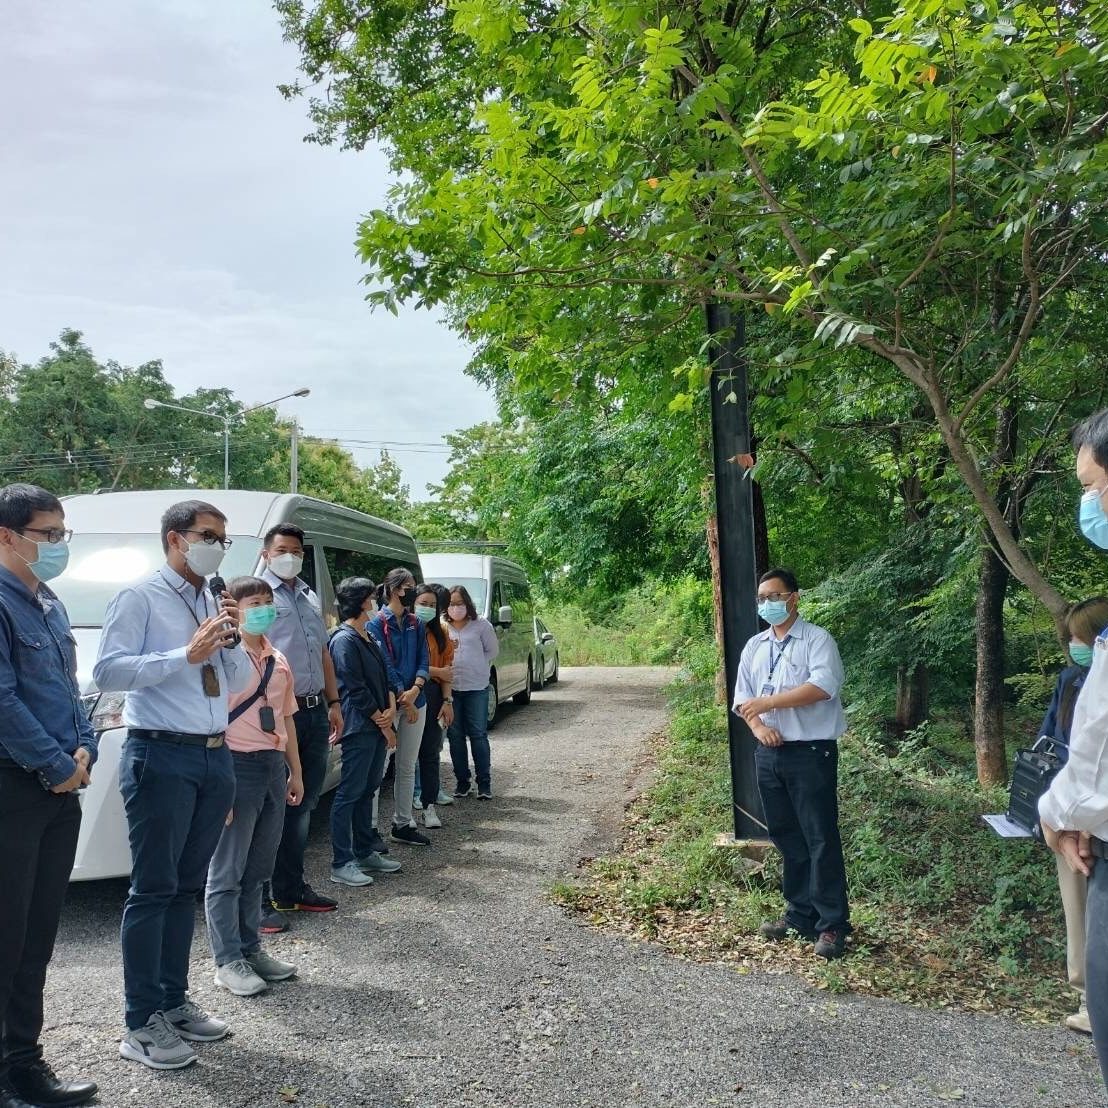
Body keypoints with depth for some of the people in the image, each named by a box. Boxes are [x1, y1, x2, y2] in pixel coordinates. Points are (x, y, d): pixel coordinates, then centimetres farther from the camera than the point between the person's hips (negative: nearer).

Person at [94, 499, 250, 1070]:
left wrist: (232, 641, -2)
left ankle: (174, 1002, 27)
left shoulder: (215, 605, 13)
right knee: (153, 890, -1)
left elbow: (239, 684, 16)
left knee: (187, 887, 15)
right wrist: (186, 655, -20)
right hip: (161, 758, -7)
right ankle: (142, 1024, 10)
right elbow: (107, 671, -16)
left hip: (215, 757, 7)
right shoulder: (140, 599, -5)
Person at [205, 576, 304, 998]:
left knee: (258, 868, 15)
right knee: (227, 871, 3)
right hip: (237, 764, -7)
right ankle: (228, 961, 11)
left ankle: (250, 948, 26)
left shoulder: (278, 662, 13)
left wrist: (295, 771, 20)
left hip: (273, 765, 7)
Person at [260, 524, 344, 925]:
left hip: (314, 713, 8)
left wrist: (333, 703, 18)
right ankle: (262, 898, 3)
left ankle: (292, 889, 25)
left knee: (302, 805, 14)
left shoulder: (311, 598, 18)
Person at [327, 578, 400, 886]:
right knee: (349, 794, -4)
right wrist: (384, 724, -11)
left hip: (377, 726, 9)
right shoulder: (344, 640, -13)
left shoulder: (369, 638, 15)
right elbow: (356, 690, -16)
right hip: (359, 728, -9)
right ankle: (341, 864, 1)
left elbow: (385, 677, 16)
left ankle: (365, 853, 25)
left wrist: (391, 709, -2)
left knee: (368, 790, 15)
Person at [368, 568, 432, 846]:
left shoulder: (416, 625, 11)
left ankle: (403, 824, 21)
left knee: (407, 767, 12)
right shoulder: (376, 624, -7)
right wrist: (403, 698, -15)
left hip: (414, 701, 6)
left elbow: (423, 661, 4)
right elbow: (384, 665, -12)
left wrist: (415, 691, -13)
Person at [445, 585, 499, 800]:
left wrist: (477, 668, 0)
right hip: (450, 687, 2)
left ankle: (484, 783, 6)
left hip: (476, 687, -2)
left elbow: (493, 651, 7)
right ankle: (462, 781, 17)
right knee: (455, 736, 7)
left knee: (478, 734, 0)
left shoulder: (481, 625, 1)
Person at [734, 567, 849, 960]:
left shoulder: (817, 640, -6)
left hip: (811, 752, -6)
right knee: (787, 838, 13)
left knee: (821, 839, -2)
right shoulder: (754, 647, 13)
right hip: (769, 752, 6)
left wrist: (769, 702, -19)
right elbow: (743, 698, 12)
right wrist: (758, 726, -9)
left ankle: (832, 924, 7)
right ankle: (800, 913, 25)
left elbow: (823, 686, -21)